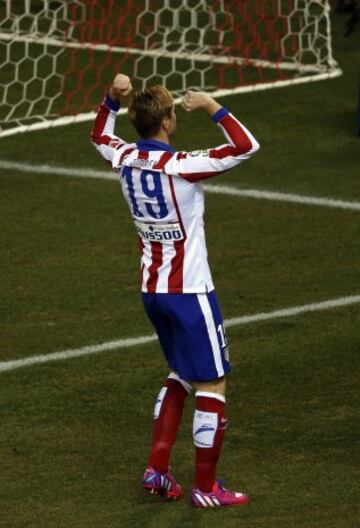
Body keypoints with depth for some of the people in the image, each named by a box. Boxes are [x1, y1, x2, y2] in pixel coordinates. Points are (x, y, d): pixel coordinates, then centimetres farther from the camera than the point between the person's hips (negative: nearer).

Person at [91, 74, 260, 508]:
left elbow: (99, 136, 22)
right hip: (190, 291, -8)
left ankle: (157, 469, 20)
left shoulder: (125, 160, -2)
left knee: (180, 374, 24)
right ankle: (205, 488, 6)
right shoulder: (180, 167, -22)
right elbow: (246, 147, -24)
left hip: (152, 290, 8)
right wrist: (212, 107, -16)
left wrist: (113, 98, 8)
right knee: (212, 386, 3)